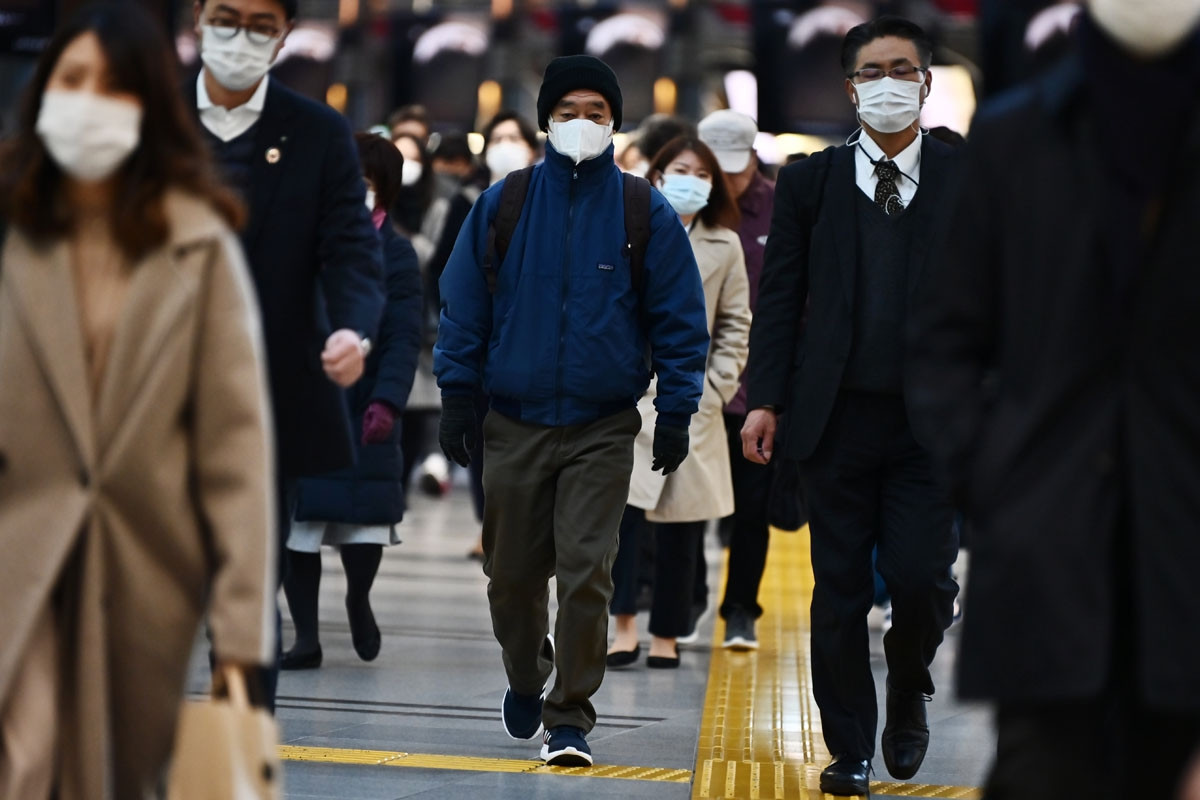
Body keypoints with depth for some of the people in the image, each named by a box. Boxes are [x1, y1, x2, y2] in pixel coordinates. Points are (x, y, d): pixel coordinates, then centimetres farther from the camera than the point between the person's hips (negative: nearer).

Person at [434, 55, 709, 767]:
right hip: (514, 423, 2)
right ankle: (527, 678, 36)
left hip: (603, 427, -2)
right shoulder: (503, 205, 3)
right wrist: (457, 398, 3)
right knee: (513, 576, 9)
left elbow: (680, 319, 3)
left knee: (586, 572, -11)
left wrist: (677, 412, -1)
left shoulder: (647, 214, 1)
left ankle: (571, 715, 0)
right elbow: (464, 307, 7)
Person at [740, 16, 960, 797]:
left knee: (922, 578, -10)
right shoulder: (812, 180, 6)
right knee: (840, 593, 4)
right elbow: (780, 294, 5)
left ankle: (909, 694, 20)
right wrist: (766, 399, -2)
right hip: (837, 417, 1)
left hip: (930, 421, -1)